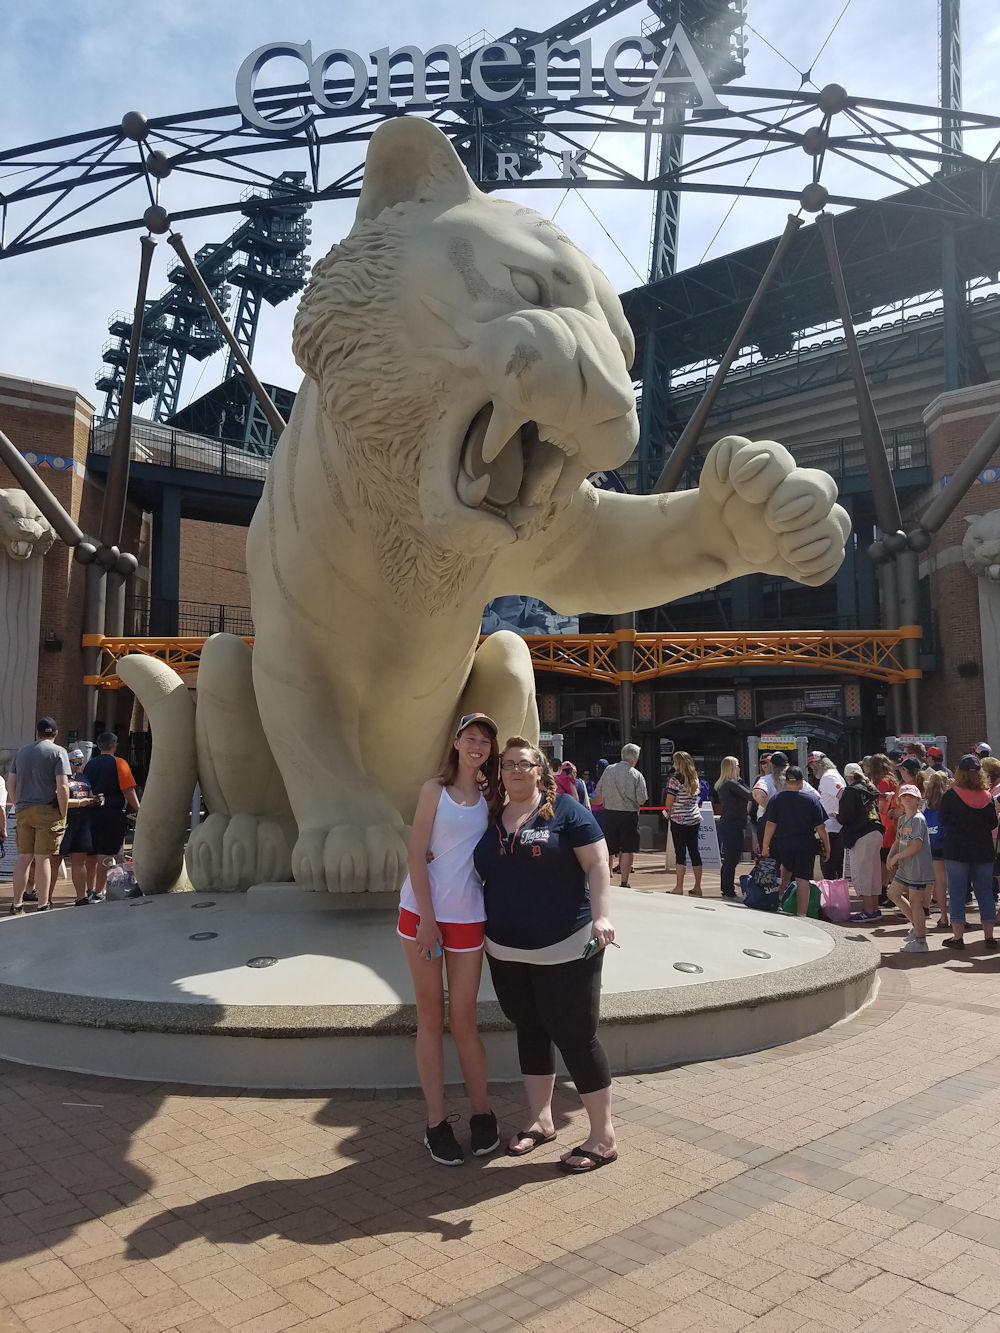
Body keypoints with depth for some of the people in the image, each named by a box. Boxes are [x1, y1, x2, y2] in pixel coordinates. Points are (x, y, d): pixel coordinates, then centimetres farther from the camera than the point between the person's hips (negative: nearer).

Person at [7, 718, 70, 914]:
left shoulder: (22, 751, 12)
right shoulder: (58, 752, -5)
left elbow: (10, 783, 15)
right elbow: (62, 787, -13)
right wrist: (63, 815, -7)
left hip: (23, 811, 5)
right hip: (48, 810, -5)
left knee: (23, 857, 11)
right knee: (43, 858, -3)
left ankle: (17, 904, 16)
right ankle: (43, 905, 0)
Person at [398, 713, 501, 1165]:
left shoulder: (490, 798, 7)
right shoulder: (435, 789, -1)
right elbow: (416, 855, -6)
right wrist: (428, 919, -11)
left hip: (467, 916, 2)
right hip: (422, 913, -1)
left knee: (463, 1020, 6)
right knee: (430, 1018, 6)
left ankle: (481, 1113, 22)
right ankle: (436, 1123, 16)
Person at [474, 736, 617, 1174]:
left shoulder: (565, 810, -7)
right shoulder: (492, 821, 8)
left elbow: (597, 864, -11)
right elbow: (480, 873, 19)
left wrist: (601, 915, -22)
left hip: (564, 950, -5)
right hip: (506, 953, 6)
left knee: (575, 1036, 0)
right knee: (530, 1031, 17)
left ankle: (603, 1136, 14)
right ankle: (539, 1120, 34)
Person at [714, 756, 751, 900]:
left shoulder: (721, 785, 14)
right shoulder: (732, 784, -15)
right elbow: (749, 795, -17)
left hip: (725, 823, 10)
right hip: (734, 825, -10)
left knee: (728, 859, 16)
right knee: (732, 859, -5)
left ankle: (726, 889, 22)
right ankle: (728, 890, -1)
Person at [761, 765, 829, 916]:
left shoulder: (776, 799, -4)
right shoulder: (812, 799, -4)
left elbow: (770, 825, -6)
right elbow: (820, 827, -4)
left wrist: (765, 846, 0)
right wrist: (827, 847, 6)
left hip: (783, 844, 1)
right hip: (806, 846, -1)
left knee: (786, 870, 20)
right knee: (803, 879, 2)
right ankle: (802, 914, 4)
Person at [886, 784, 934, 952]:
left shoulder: (918, 819, -15)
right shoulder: (902, 819, 13)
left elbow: (917, 845, -22)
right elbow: (898, 841, 20)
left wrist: (896, 857, -14)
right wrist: (890, 857, 3)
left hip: (918, 867, -9)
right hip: (905, 866, 9)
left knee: (915, 901, -3)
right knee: (893, 893, 15)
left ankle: (920, 941, 6)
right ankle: (916, 924, 27)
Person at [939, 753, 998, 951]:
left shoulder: (951, 795, -11)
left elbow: (942, 819, -2)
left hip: (956, 851, -3)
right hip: (984, 851, 3)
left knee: (957, 893, 3)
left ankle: (958, 936, 4)